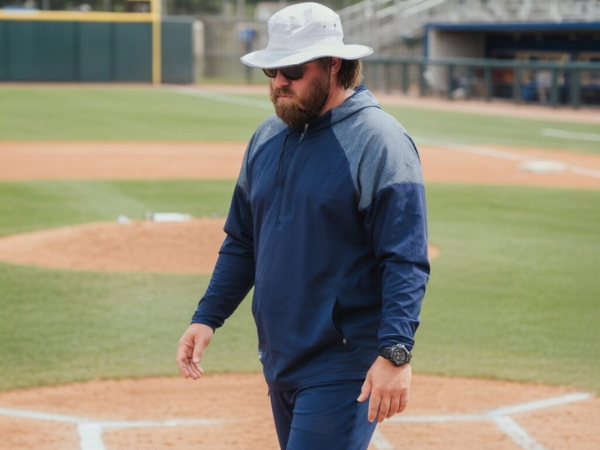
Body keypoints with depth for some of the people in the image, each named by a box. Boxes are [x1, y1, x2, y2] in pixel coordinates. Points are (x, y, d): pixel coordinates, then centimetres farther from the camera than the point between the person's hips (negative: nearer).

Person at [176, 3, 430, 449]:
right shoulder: (267, 137, 11)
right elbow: (241, 242, 19)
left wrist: (395, 353, -27)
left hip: (343, 367, -8)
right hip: (279, 359, 8)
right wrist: (207, 318, 9)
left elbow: (406, 260, -18)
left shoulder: (379, 141, -12)